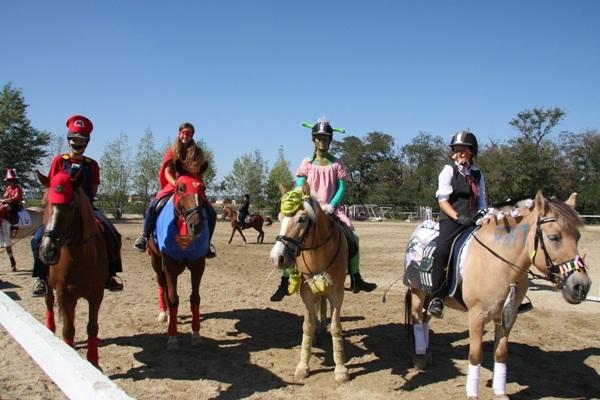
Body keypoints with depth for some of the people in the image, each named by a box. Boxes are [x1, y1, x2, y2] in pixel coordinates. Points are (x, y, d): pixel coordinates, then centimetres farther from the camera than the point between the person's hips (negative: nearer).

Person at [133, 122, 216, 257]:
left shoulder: (197, 153, 10)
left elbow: (201, 173, 8)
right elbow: (167, 173, -4)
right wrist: (176, 183, -20)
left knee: (211, 213, -15)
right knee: (153, 205, -25)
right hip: (173, 186, -1)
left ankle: (206, 244, 1)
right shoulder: (172, 152, 7)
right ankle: (145, 236, -7)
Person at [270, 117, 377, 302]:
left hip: (331, 209, 2)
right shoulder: (307, 163, 4)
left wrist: (331, 206, -14)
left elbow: (341, 188, 1)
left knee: (353, 235, -11)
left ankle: (356, 278, 6)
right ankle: (284, 283, -11)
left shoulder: (336, 164, 6)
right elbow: (299, 188, -1)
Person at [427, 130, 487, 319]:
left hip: (473, 222, 6)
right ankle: (437, 298, -22)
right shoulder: (449, 170, 4)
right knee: (442, 250, -29)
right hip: (451, 220, -5)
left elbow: (482, 203, 20)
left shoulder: (478, 174, 17)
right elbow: (443, 200, -5)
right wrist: (458, 217, -19)